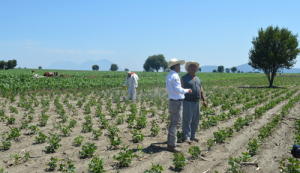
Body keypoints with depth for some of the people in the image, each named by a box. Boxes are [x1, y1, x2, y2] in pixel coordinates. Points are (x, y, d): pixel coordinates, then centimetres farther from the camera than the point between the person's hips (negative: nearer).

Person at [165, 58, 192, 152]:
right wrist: (187, 90, -6)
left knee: (172, 123, 15)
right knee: (176, 124, -7)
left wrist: (184, 90, 19)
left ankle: (171, 142, 22)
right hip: (177, 102, -10)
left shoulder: (169, 76, 17)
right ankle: (172, 145, -5)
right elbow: (178, 89, -20)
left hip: (172, 101, 10)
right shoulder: (175, 76, -15)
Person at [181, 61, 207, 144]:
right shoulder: (184, 78, -3)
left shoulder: (198, 79, 17)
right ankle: (186, 137, 2)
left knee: (195, 121, 11)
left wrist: (204, 100, 10)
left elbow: (201, 91, 20)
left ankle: (192, 136, 23)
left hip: (196, 102, 7)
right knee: (187, 121, -5)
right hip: (188, 102, -7)